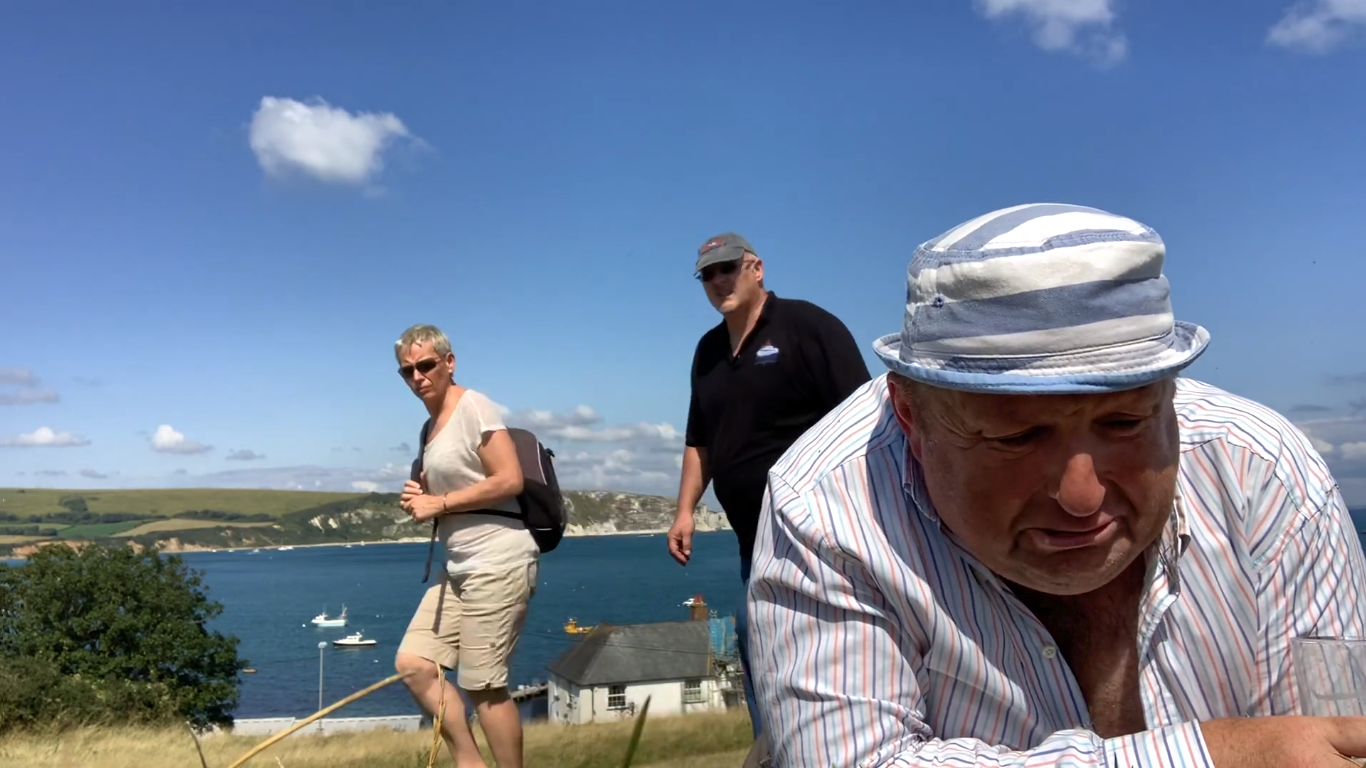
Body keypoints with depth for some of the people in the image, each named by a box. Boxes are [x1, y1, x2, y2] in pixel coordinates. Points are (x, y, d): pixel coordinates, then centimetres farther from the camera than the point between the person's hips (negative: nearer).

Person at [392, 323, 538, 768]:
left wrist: (438, 503, -13)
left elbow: (510, 481, -20)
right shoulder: (430, 428, 17)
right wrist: (419, 499, 7)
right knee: (412, 661, 7)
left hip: (497, 564, -10)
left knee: (484, 685, -5)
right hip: (460, 568, 10)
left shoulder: (474, 407, -10)